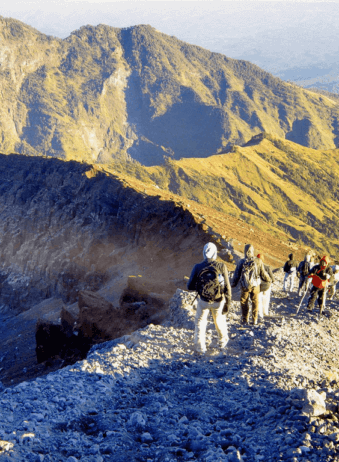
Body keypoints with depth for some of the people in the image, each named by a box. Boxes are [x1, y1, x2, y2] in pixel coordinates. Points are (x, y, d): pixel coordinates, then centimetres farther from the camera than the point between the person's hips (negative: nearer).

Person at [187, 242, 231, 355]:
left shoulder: (197, 267, -13)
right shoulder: (221, 266, -15)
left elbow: (190, 286, -6)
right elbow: (227, 287, -12)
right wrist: (228, 303, -2)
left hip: (203, 301, -1)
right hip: (218, 301, 1)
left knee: (200, 323, 18)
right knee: (220, 321, 25)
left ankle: (200, 348, 15)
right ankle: (223, 342, 44)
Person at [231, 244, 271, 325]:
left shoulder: (241, 262, -9)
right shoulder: (258, 261, -9)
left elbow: (237, 274, -2)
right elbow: (263, 274, -1)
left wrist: (233, 284, 13)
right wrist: (268, 279, 19)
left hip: (244, 286, 0)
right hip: (255, 285, 0)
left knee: (244, 302, 13)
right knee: (255, 302, 13)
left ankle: (245, 319, 17)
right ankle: (255, 320, 17)